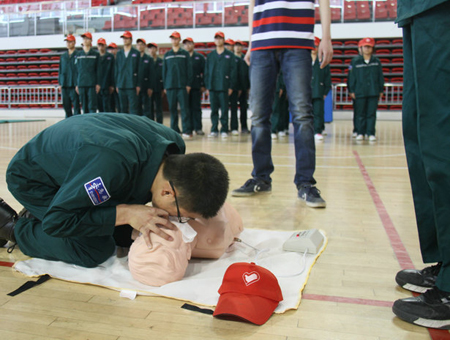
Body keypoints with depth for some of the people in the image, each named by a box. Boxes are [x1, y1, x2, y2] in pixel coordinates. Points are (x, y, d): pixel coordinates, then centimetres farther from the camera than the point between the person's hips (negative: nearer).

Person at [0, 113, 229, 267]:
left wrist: (147, 216, -22)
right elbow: (56, 221, -32)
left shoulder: (174, 143, -23)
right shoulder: (113, 164, -46)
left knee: (127, 233, 4)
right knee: (97, 250, -18)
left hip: (72, 169, 7)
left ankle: (38, 214, 19)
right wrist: (125, 213, -39)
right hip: (32, 178, -7)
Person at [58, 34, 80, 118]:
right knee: (66, 105, 8)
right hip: (65, 85, 6)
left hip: (74, 85, -6)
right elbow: (60, 70, 20)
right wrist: (60, 83, 12)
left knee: (76, 106, -6)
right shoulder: (63, 56, 17)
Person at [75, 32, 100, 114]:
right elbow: (76, 70, 12)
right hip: (81, 84, 3)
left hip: (92, 84, -3)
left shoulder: (95, 54, 4)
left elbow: (98, 70, 3)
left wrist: (98, 84, -3)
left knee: (92, 106, -7)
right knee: (84, 106, 6)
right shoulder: (78, 54, 11)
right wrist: (76, 84, 7)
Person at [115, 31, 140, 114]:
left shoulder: (136, 53, 4)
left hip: (132, 85, -4)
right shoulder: (119, 53, 15)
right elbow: (116, 69, 15)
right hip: (121, 85, 4)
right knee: (123, 108, 7)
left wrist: (138, 85, -6)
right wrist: (116, 84, 8)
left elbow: (139, 69, 0)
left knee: (133, 108, -7)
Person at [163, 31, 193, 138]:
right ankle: (174, 130, 10)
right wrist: (165, 86, 8)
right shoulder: (167, 55, 15)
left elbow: (189, 69, 4)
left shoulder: (185, 54, 8)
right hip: (170, 86, 3)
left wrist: (188, 84, -5)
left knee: (184, 108, -8)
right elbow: (164, 70, 15)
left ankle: (187, 131, -8)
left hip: (182, 85, -3)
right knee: (172, 109, 3)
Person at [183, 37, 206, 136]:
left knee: (196, 107, 0)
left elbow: (204, 71, 5)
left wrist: (203, 85, -3)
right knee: (187, 108, 2)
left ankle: (198, 128, 2)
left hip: (196, 86, -1)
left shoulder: (199, 57, 10)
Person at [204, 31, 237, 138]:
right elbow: (206, 71, 14)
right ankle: (214, 130, 8)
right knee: (214, 110, 3)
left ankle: (224, 130, 4)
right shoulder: (210, 55, 15)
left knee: (224, 110, -1)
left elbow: (233, 71, 2)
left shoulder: (229, 55, 7)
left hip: (224, 87, -3)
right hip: (212, 87, 3)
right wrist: (207, 86, 5)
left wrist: (231, 87, -5)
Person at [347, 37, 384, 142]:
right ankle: (360, 133, 12)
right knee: (360, 114, 4)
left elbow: (380, 77, 10)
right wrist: (351, 90, -1)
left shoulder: (377, 61, 7)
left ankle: (370, 133, 7)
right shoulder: (355, 61, 2)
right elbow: (351, 77, 3)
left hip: (374, 92, 1)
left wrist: (381, 90, 8)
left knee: (371, 113, 2)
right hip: (359, 92, -1)